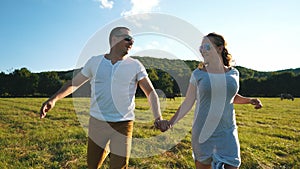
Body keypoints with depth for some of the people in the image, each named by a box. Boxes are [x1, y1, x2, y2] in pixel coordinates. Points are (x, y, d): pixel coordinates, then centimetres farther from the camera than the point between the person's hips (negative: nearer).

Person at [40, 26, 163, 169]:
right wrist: (53, 99, -6)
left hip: (123, 125, -1)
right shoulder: (94, 62, 3)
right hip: (97, 123, 2)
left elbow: (151, 93, -5)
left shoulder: (135, 66, -1)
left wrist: (158, 118, -19)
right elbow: (74, 83, 9)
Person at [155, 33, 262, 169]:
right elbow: (187, 103, -5)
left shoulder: (233, 73, 4)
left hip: (227, 132, 2)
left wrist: (249, 100, 4)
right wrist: (170, 122, -15)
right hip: (203, 133, -2)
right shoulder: (198, 74, -5)